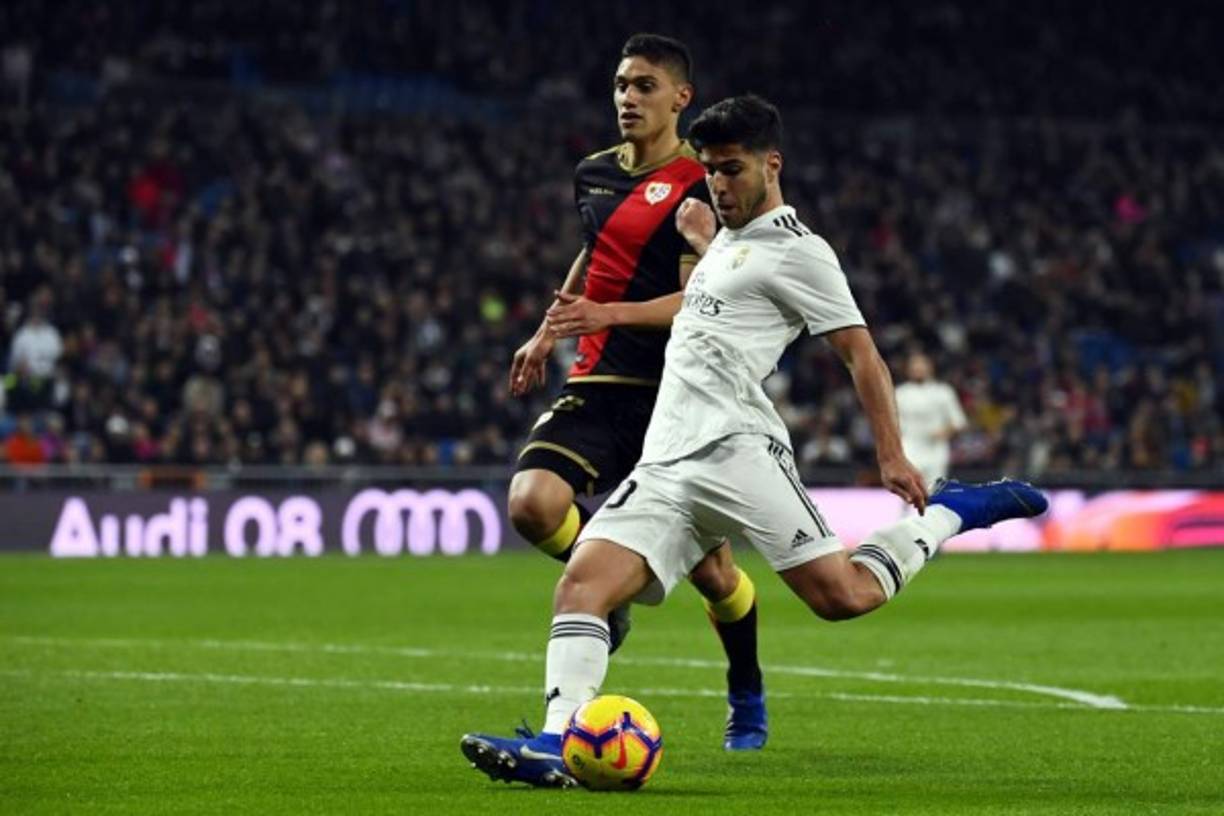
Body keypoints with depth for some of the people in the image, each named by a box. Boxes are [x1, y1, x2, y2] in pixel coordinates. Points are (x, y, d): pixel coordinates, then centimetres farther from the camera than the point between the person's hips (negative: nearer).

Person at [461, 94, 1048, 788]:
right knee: (582, 582, -15)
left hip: (735, 447, -7)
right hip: (665, 464, 7)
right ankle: (557, 746, -29)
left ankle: (952, 514, 8)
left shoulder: (797, 251, 1)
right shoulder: (724, 241, 28)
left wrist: (892, 455, -9)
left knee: (842, 594, -17)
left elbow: (860, 351, -2)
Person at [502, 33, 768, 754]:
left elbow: (697, 303, -17)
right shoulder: (593, 174, 12)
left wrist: (607, 315, -29)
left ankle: (747, 702, 27)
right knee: (532, 503, -22)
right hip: (598, 388, 5)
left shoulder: (699, 189, -9)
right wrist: (546, 336, 28)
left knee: (709, 567, 2)